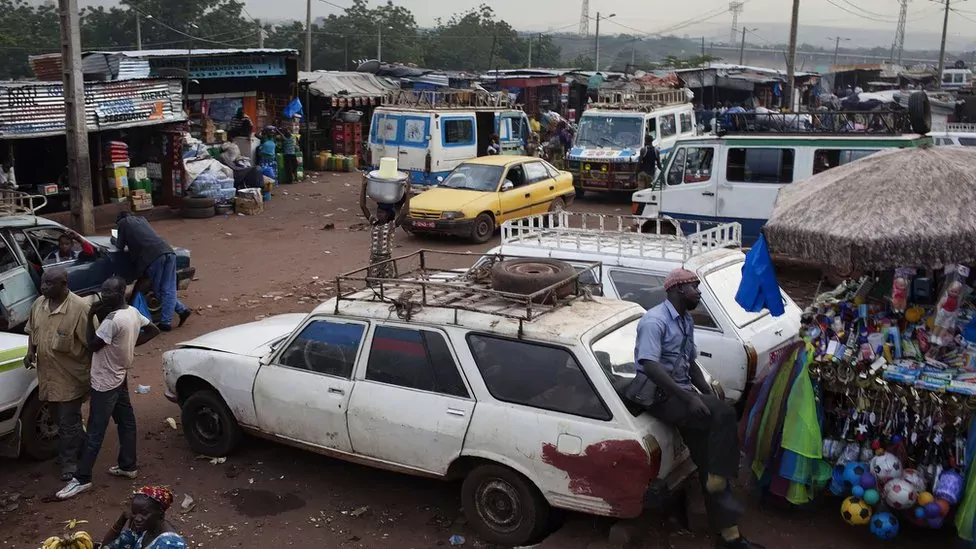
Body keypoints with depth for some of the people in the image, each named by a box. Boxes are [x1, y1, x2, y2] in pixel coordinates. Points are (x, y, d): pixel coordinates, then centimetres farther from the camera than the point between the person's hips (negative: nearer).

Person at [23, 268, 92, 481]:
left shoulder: (79, 308, -21)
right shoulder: (39, 304, 0)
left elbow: (91, 342, -17)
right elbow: (32, 330, 16)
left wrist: (95, 371, -14)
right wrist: (30, 352, -1)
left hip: (71, 376, -7)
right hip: (48, 373, 7)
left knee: (68, 422, 3)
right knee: (67, 418, 21)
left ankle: (69, 462, 17)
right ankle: (81, 449, 40)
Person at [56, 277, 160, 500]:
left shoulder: (113, 320, -28)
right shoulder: (133, 312, 0)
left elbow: (93, 344, -20)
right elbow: (153, 330, 13)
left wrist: (91, 317, -16)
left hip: (105, 382, -9)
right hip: (120, 377, 10)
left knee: (95, 431, -3)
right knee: (126, 421, 18)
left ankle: (81, 479, 4)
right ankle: (128, 466, 30)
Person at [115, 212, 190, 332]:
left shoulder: (123, 222, 17)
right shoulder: (142, 219, 32)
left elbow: (120, 246, 24)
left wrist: (115, 240, 42)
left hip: (153, 257, -6)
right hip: (168, 252, 6)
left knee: (158, 290, 9)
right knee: (169, 289, 7)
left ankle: (181, 309, 3)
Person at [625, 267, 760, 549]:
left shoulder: (686, 321, 15)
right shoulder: (655, 320, -14)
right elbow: (650, 367, -25)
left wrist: (709, 395, 7)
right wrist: (689, 397, -27)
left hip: (682, 393, 8)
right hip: (660, 396, -8)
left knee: (706, 459, -1)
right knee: (724, 415, -26)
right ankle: (719, 477, -11)